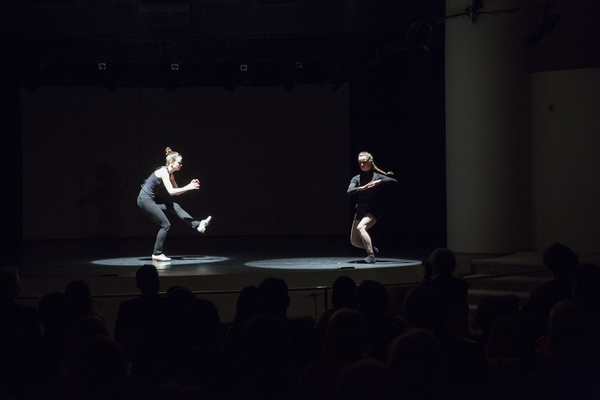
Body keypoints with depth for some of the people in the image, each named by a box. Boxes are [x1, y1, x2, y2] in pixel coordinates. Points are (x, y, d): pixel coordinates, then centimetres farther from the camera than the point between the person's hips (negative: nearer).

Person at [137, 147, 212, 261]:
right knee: (165, 225, -6)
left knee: (175, 207, -1)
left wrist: (190, 186, 3)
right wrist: (188, 188, -25)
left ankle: (198, 225, -4)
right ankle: (157, 254, 0)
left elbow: (177, 191, 16)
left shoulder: (170, 174, 9)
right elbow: (171, 191, -28)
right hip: (145, 199, -9)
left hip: (152, 199, 9)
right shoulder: (163, 172, -19)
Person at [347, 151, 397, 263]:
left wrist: (380, 181, -22)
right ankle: (372, 249, 28)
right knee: (354, 241, 2)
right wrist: (362, 188, -28)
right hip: (361, 210, 5)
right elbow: (349, 191, -11)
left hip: (374, 209, -5)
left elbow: (395, 181, -11)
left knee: (360, 228, -31)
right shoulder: (356, 178, 7)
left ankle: (371, 256, -28)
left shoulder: (377, 176, -1)